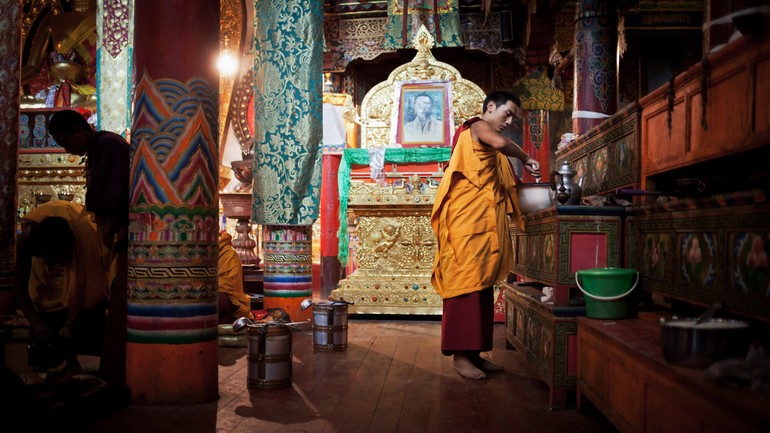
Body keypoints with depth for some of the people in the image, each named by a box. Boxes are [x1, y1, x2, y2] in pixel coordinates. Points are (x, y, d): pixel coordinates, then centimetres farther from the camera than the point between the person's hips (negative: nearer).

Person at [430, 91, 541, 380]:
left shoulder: (489, 149, 27)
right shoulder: (477, 126, -2)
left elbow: (497, 186, 19)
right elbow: (500, 143, -24)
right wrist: (526, 159, -10)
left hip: (484, 227, 10)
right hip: (468, 223, -10)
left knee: (481, 287, 7)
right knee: (466, 283, -10)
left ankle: (474, 353, 11)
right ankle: (460, 355, -8)